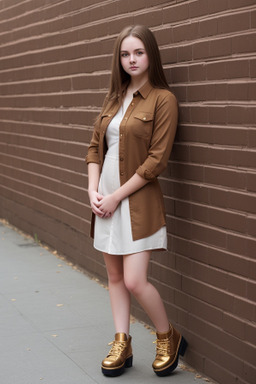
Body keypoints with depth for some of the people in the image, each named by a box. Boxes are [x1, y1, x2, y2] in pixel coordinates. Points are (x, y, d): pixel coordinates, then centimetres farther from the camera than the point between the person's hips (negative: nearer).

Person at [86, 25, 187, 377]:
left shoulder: (162, 99, -9)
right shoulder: (114, 98, 11)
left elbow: (156, 160, -14)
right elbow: (95, 147, 11)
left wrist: (116, 197, -14)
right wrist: (93, 190, -4)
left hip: (137, 200, -7)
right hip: (106, 198, 7)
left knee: (134, 281, -9)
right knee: (115, 276, 11)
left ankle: (169, 338, 14)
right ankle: (122, 345, 22)